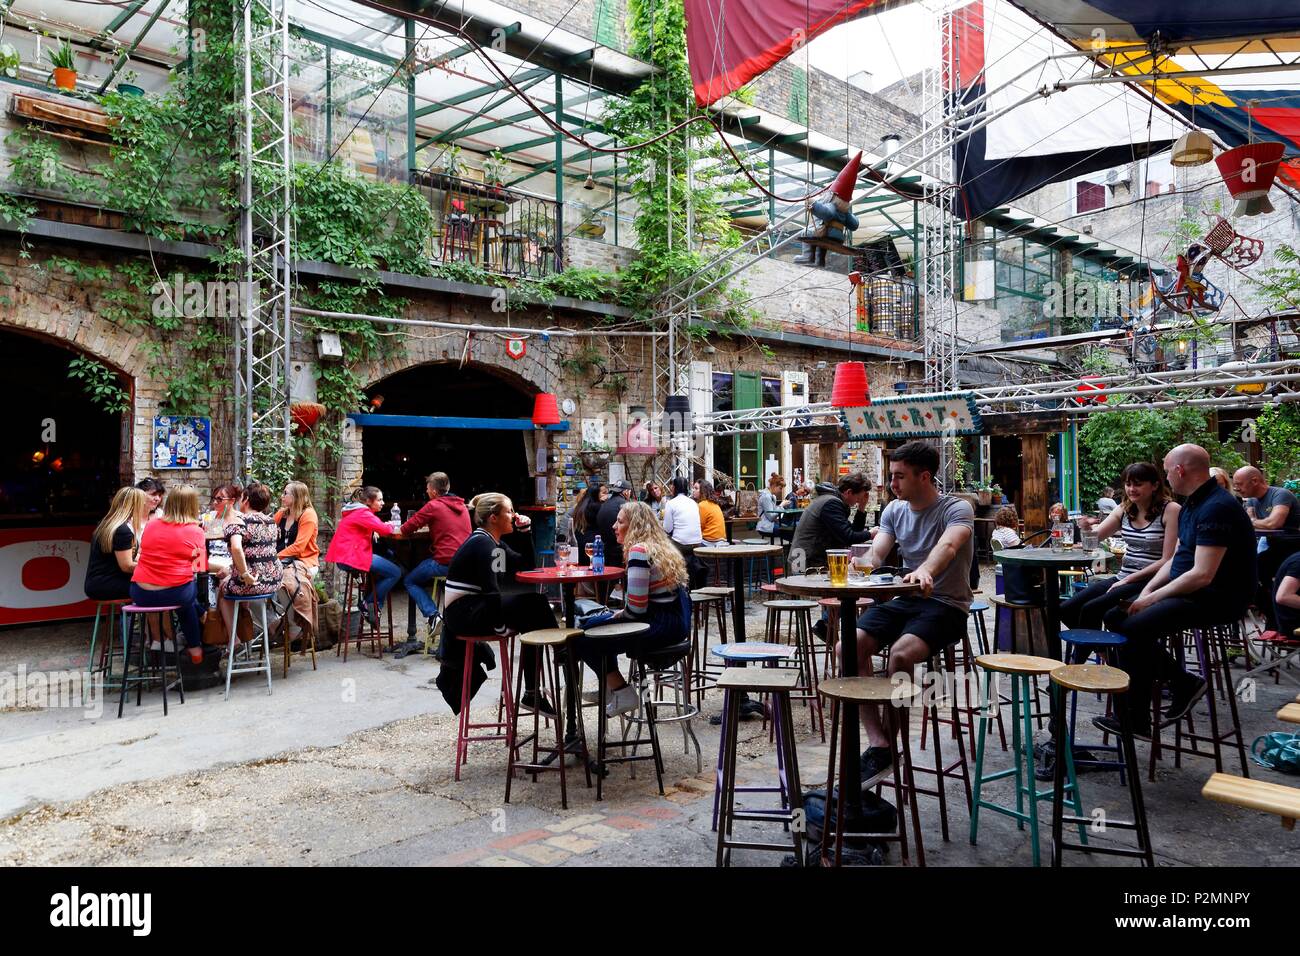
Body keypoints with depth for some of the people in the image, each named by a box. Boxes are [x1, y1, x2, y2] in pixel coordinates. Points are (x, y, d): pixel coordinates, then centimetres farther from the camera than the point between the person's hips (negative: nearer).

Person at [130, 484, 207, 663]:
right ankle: (195, 648, 35)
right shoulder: (195, 531, -6)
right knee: (192, 594, 30)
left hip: (141, 595, 3)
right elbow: (201, 566, 4)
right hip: (175, 595, -3)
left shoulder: (150, 526, 5)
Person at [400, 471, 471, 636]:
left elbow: (406, 529, -2)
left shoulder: (433, 506, -5)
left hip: (445, 562, -7)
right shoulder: (462, 506, 14)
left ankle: (432, 615, -4)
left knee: (410, 581, 15)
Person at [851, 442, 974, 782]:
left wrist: (925, 570, -52)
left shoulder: (957, 508, -8)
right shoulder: (894, 510, 11)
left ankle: (890, 746, -14)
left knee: (900, 653, -33)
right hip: (904, 600, 6)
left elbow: (947, 546, -30)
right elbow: (876, 553, -1)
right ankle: (877, 743, -16)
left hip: (946, 605, -6)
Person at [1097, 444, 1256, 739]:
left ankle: (1136, 722, -13)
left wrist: (1153, 598, -17)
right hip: (1189, 592, 11)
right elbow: (1175, 560, 17)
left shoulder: (1217, 508, -19)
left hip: (1216, 599, -10)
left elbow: (1202, 575, -25)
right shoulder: (1192, 505, 14)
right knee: (1114, 617, 3)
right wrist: (1146, 591, 2)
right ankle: (1184, 682, 6)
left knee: (1135, 627, -25)